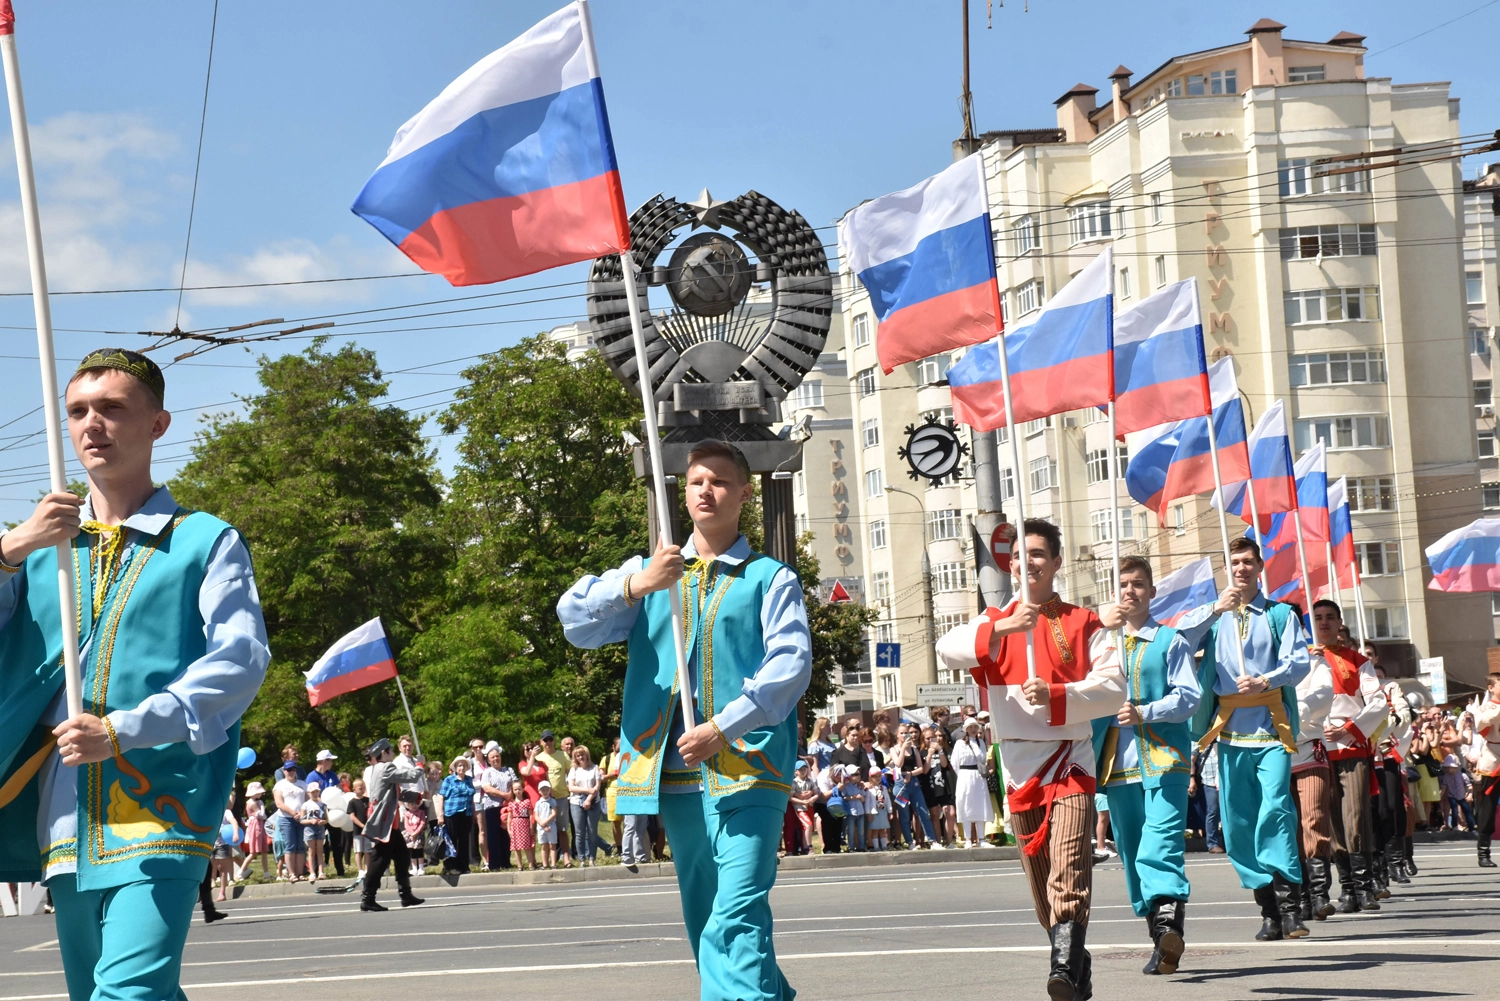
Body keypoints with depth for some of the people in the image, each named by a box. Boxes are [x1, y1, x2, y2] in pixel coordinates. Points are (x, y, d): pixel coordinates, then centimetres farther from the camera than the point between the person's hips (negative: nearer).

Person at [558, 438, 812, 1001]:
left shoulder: (770, 578, 8)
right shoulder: (649, 573, 19)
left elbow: (791, 663, -4)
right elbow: (576, 622, 5)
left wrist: (723, 728, -16)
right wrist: (635, 585, -15)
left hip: (747, 766, -5)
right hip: (675, 771, 5)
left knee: (737, 919, -20)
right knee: (704, 922, 12)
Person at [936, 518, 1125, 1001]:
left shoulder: (1083, 623, 6)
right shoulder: (995, 622, 12)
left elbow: (1113, 688, -5)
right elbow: (948, 651, -8)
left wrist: (1055, 696, -20)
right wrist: (1000, 629, -23)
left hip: (1069, 760, -3)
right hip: (1018, 765, 4)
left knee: (1068, 866, -21)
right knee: (1038, 875, 8)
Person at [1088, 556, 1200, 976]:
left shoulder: (1171, 641, 5)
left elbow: (1188, 697, -3)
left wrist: (1143, 713, -16)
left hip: (1163, 757, -5)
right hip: (1118, 762, 5)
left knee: (1162, 843, -19)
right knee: (1131, 851, 5)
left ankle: (1169, 921, -32)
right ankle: (1161, 938, 12)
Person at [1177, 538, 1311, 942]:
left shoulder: (1281, 615, 11)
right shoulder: (1213, 616, 17)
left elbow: (1299, 662, -2)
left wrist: (1266, 681, -20)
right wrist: (1215, 610, -13)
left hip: (1271, 729, -3)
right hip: (1230, 730, 3)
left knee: (1275, 808, -17)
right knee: (1237, 822, 0)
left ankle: (1289, 903, -16)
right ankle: (1269, 908, 6)